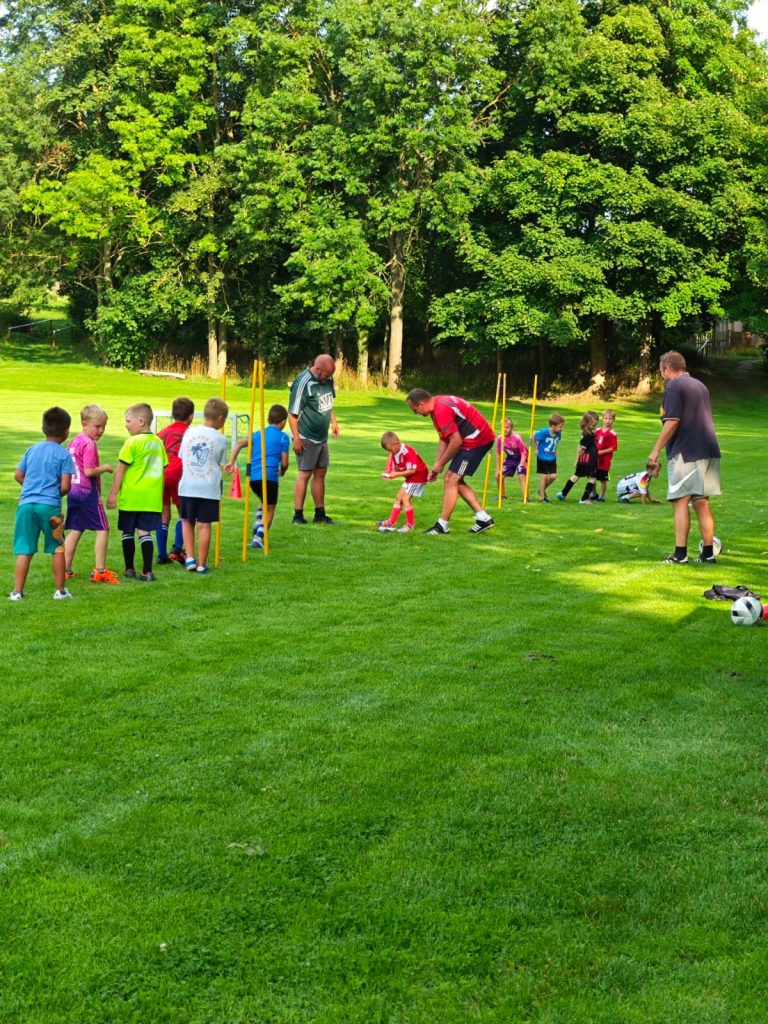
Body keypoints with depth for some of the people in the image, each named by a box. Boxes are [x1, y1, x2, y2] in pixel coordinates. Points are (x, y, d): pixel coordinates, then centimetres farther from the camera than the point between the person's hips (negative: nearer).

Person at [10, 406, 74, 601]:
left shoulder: (32, 450, 10)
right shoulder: (64, 454, -4)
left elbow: (18, 475, 14)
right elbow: (65, 486, -9)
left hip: (26, 504, 3)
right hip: (50, 506, -3)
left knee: (24, 550, 5)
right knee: (58, 548, 12)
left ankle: (17, 591, 4)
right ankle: (60, 590, 17)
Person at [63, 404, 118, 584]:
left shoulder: (74, 441, 11)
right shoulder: (90, 444, -15)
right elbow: (89, 471, -21)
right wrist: (105, 468, -6)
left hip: (72, 491, 8)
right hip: (88, 493, -8)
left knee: (74, 530, 14)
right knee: (103, 529, 0)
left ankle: (66, 570, 15)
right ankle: (100, 571, -3)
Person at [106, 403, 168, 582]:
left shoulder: (133, 442, -11)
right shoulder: (158, 442, 7)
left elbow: (120, 470, -11)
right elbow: (161, 470, 13)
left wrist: (113, 494, -7)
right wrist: (159, 493, 22)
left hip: (130, 498, -5)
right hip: (151, 498, 5)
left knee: (127, 532, 10)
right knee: (144, 532, 5)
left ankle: (129, 569, 16)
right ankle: (147, 572, -2)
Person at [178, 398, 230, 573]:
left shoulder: (189, 432, 4)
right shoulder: (220, 439, -3)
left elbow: (181, 457, 10)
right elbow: (221, 465, 2)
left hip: (188, 486, 2)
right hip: (209, 488, -2)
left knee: (187, 521, 18)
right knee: (204, 525, 1)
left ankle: (190, 559, 9)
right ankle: (201, 565, 6)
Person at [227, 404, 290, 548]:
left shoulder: (258, 434, 17)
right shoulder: (283, 437, 4)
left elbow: (239, 444, 3)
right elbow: (284, 462, 0)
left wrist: (231, 462, 1)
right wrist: (282, 471, 22)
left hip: (252, 476, 5)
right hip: (269, 476, -5)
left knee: (264, 502, 29)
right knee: (270, 508, 6)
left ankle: (257, 527, 14)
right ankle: (259, 537, -8)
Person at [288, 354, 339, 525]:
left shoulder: (327, 379, 5)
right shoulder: (304, 382, -20)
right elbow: (292, 413, -18)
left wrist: (333, 422, 12)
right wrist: (296, 438, -20)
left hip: (321, 437, 8)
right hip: (306, 438, -8)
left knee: (320, 473, 12)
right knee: (305, 473, -7)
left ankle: (320, 514, 21)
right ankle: (298, 515, -1)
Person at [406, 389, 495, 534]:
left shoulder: (442, 410, -22)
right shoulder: (438, 404, 11)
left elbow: (456, 441, -22)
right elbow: (444, 439, 16)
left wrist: (440, 464, -10)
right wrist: (436, 466, 11)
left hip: (477, 439, -10)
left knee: (451, 480, -7)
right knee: (456, 480, 14)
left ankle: (442, 526, -2)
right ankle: (483, 518, 14)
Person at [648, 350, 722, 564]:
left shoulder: (674, 386, -8)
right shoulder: (700, 385, 19)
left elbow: (672, 422, -17)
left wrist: (656, 449, -14)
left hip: (685, 452, -8)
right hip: (708, 451, 8)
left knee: (681, 502, -6)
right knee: (702, 503, 10)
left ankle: (680, 554, -9)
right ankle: (708, 553, 10)